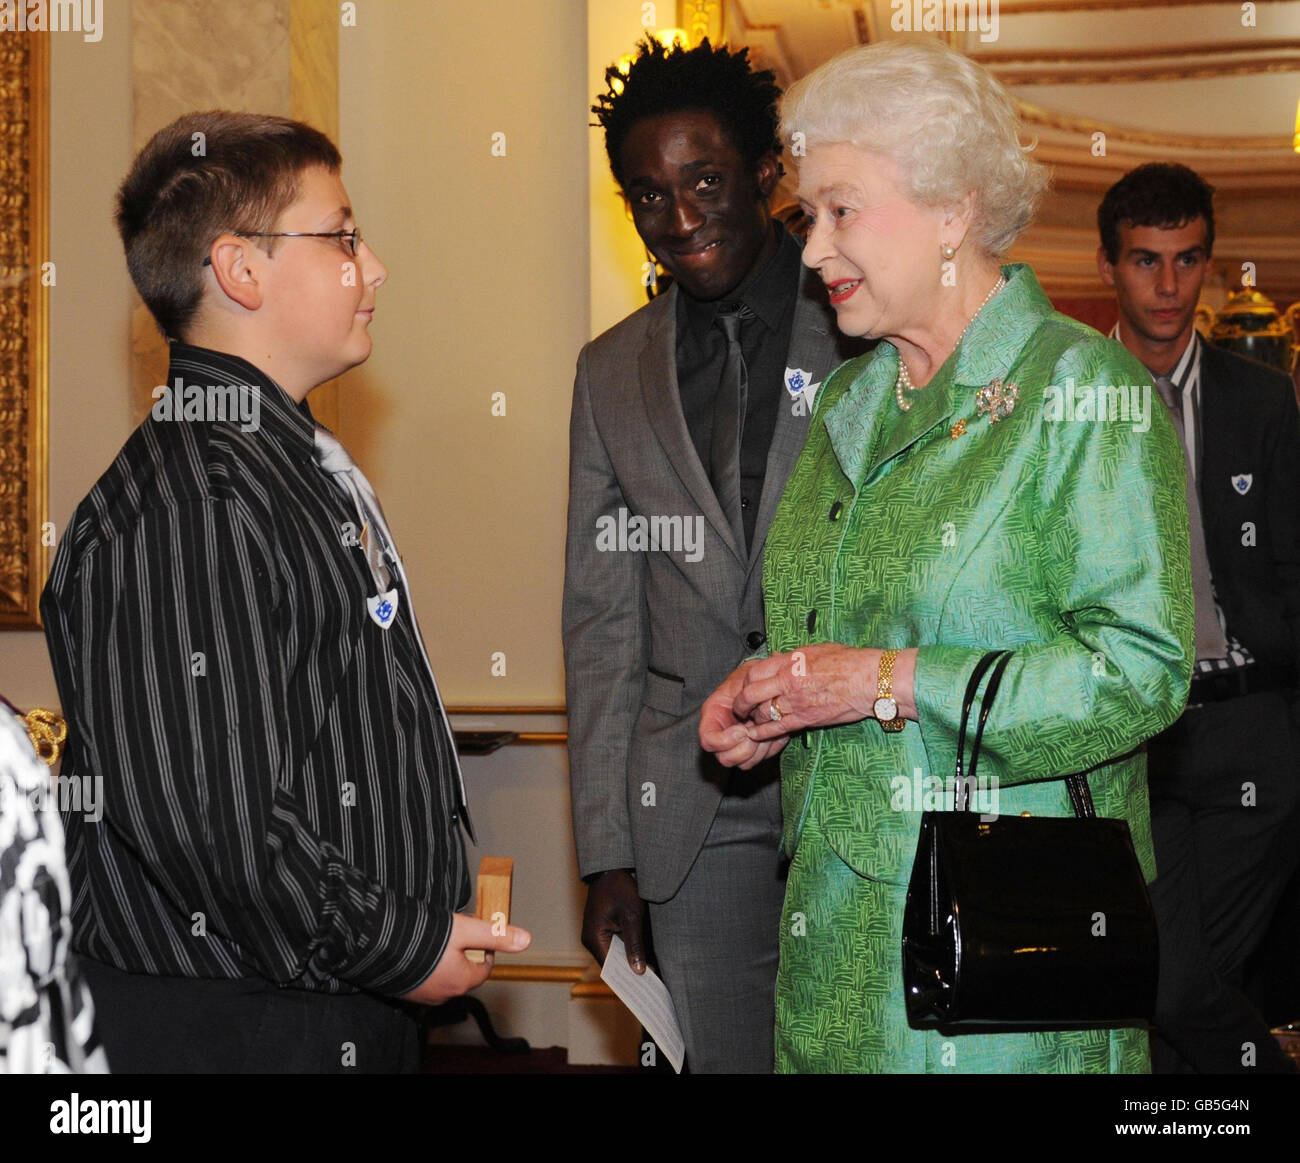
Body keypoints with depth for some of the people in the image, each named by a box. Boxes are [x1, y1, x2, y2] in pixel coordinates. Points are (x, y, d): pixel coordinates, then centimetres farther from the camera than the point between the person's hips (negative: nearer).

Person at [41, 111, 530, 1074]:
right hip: (240, 1029, -9)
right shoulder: (185, 512, -21)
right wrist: (399, 947, -18)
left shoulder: (305, 469, 14)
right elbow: (201, 809, -27)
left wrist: (436, 897, 14)